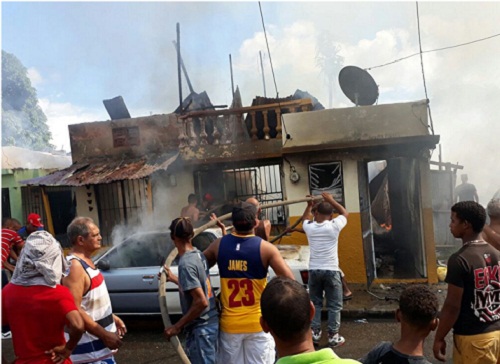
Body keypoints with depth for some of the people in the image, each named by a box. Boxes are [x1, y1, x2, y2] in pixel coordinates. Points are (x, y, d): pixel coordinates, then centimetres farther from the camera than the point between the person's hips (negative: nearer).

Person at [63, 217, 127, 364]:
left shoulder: (85, 261, 8)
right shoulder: (74, 266, -22)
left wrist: (111, 317, 18)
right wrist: (105, 335, -25)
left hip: (95, 340, 10)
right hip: (90, 344, -10)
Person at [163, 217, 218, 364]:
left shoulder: (186, 263, -22)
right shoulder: (198, 254, 4)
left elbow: (201, 301, -26)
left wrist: (177, 326, -18)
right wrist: (174, 279, 29)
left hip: (200, 328, -9)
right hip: (211, 322, 9)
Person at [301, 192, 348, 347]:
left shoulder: (309, 227, -1)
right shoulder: (334, 226, -9)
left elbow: (304, 218, 25)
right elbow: (345, 213, 11)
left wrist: (309, 205, 32)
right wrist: (331, 200, 13)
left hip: (314, 270, 3)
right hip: (331, 270, -3)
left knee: (315, 303, 13)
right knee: (334, 305, 6)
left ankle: (315, 333, 16)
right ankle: (333, 336, 8)